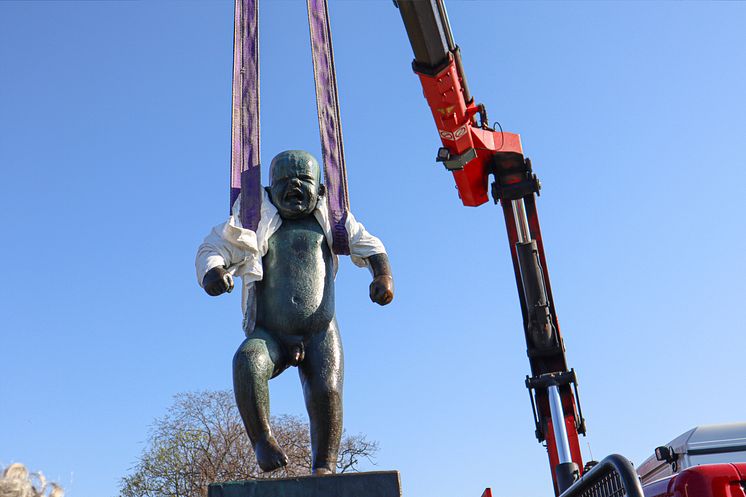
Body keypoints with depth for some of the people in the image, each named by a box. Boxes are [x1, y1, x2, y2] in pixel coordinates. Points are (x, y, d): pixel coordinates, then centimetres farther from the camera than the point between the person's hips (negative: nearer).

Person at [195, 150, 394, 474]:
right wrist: (212, 272, -19)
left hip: (320, 334, 1)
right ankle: (262, 440, -19)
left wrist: (384, 276, -4)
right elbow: (212, 249, 6)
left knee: (326, 392, -21)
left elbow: (369, 247, 18)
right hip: (269, 335, -1)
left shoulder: (330, 219, 12)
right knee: (247, 362, -32)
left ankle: (324, 468, -7)